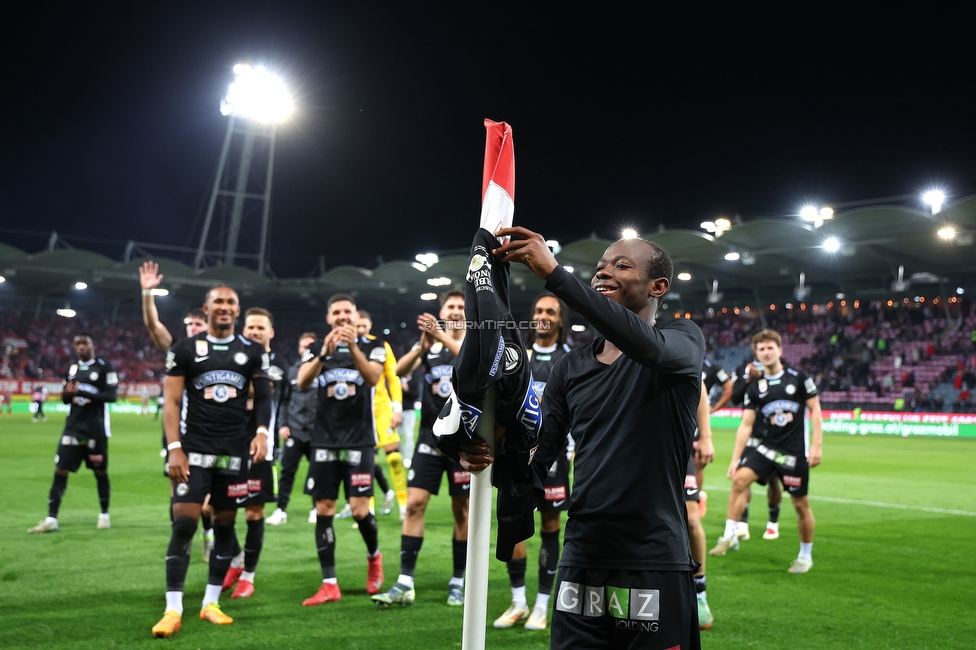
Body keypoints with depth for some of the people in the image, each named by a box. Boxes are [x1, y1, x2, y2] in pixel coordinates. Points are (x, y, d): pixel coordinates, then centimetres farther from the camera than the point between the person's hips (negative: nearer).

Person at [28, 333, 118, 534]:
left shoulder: (104, 367, -5)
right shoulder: (72, 368, 11)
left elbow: (111, 396, -14)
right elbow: (65, 397, 17)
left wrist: (82, 392, -22)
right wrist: (67, 395, -8)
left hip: (95, 429, -4)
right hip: (73, 427, 4)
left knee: (100, 472, 6)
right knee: (60, 470, -3)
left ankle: (105, 515, 21)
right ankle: (51, 519, -1)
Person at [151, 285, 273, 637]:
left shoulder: (253, 352, 7)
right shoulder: (184, 349, 1)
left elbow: (263, 396, 12)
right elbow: (171, 401, -1)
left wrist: (262, 431, -6)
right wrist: (174, 447, -10)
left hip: (235, 451, 3)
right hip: (194, 449, -3)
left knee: (225, 525, 7)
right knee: (183, 525, -9)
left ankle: (211, 603, 18)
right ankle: (173, 609, -4)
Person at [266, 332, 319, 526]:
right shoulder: (292, 371, 7)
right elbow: (284, 400, 9)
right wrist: (283, 424, 2)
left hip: (317, 431, -1)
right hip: (294, 430, 2)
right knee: (287, 471, 1)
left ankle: (316, 509, 21)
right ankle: (280, 510, 9)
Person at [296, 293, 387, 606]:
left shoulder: (372, 346, 3)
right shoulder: (317, 348, 7)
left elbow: (372, 378, -18)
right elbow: (302, 382, -11)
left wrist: (353, 347, -33)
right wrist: (324, 353, -28)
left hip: (359, 440, -2)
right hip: (325, 441, 2)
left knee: (359, 509, -7)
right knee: (323, 511, 0)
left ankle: (373, 555, 24)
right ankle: (329, 584, 8)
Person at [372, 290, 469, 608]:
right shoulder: (429, 346, 9)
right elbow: (400, 371, -8)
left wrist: (443, 336, -34)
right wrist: (422, 346, -26)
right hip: (430, 438, 2)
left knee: (462, 510, 4)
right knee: (414, 503, -7)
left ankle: (458, 583, 16)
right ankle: (405, 584, -4)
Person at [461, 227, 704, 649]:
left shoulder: (683, 339, -1)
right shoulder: (570, 369, 12)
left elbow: (650, 346, -26)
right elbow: (535, 461, 10)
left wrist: (554, 273, -29)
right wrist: (492, 454, -14)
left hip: (655, 570, -4)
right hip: (581, 566, 4)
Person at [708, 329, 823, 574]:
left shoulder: (799, 378, -3)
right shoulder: (754, 387, 4)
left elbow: (815, 410, -1)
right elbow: (746, 424, 4)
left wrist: (817, 445, -8)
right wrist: (735, 458, -1)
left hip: (795, 451, -2)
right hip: (767, 447, 2)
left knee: (801, 504, 5)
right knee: (739, 479, -20)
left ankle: (806, 555, 26)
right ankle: (729, 536, -14)